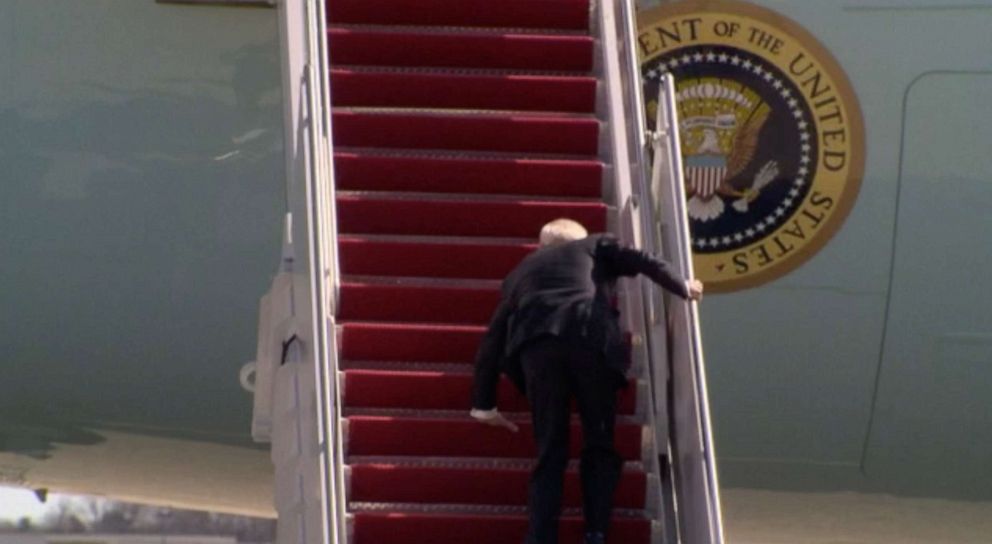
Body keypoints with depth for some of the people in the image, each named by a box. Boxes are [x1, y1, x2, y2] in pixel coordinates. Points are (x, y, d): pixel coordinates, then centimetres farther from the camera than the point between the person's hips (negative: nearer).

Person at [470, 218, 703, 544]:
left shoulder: (522, 270, 36)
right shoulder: (594, 245, 31)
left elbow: (493, 339, 30)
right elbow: (643, 262, 15)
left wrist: (484, 405, 31)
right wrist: (683, 288, 32)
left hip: (538, 344, 2)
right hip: (592, 338, -1)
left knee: (550, 454, 5)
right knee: (600, 446, 9)